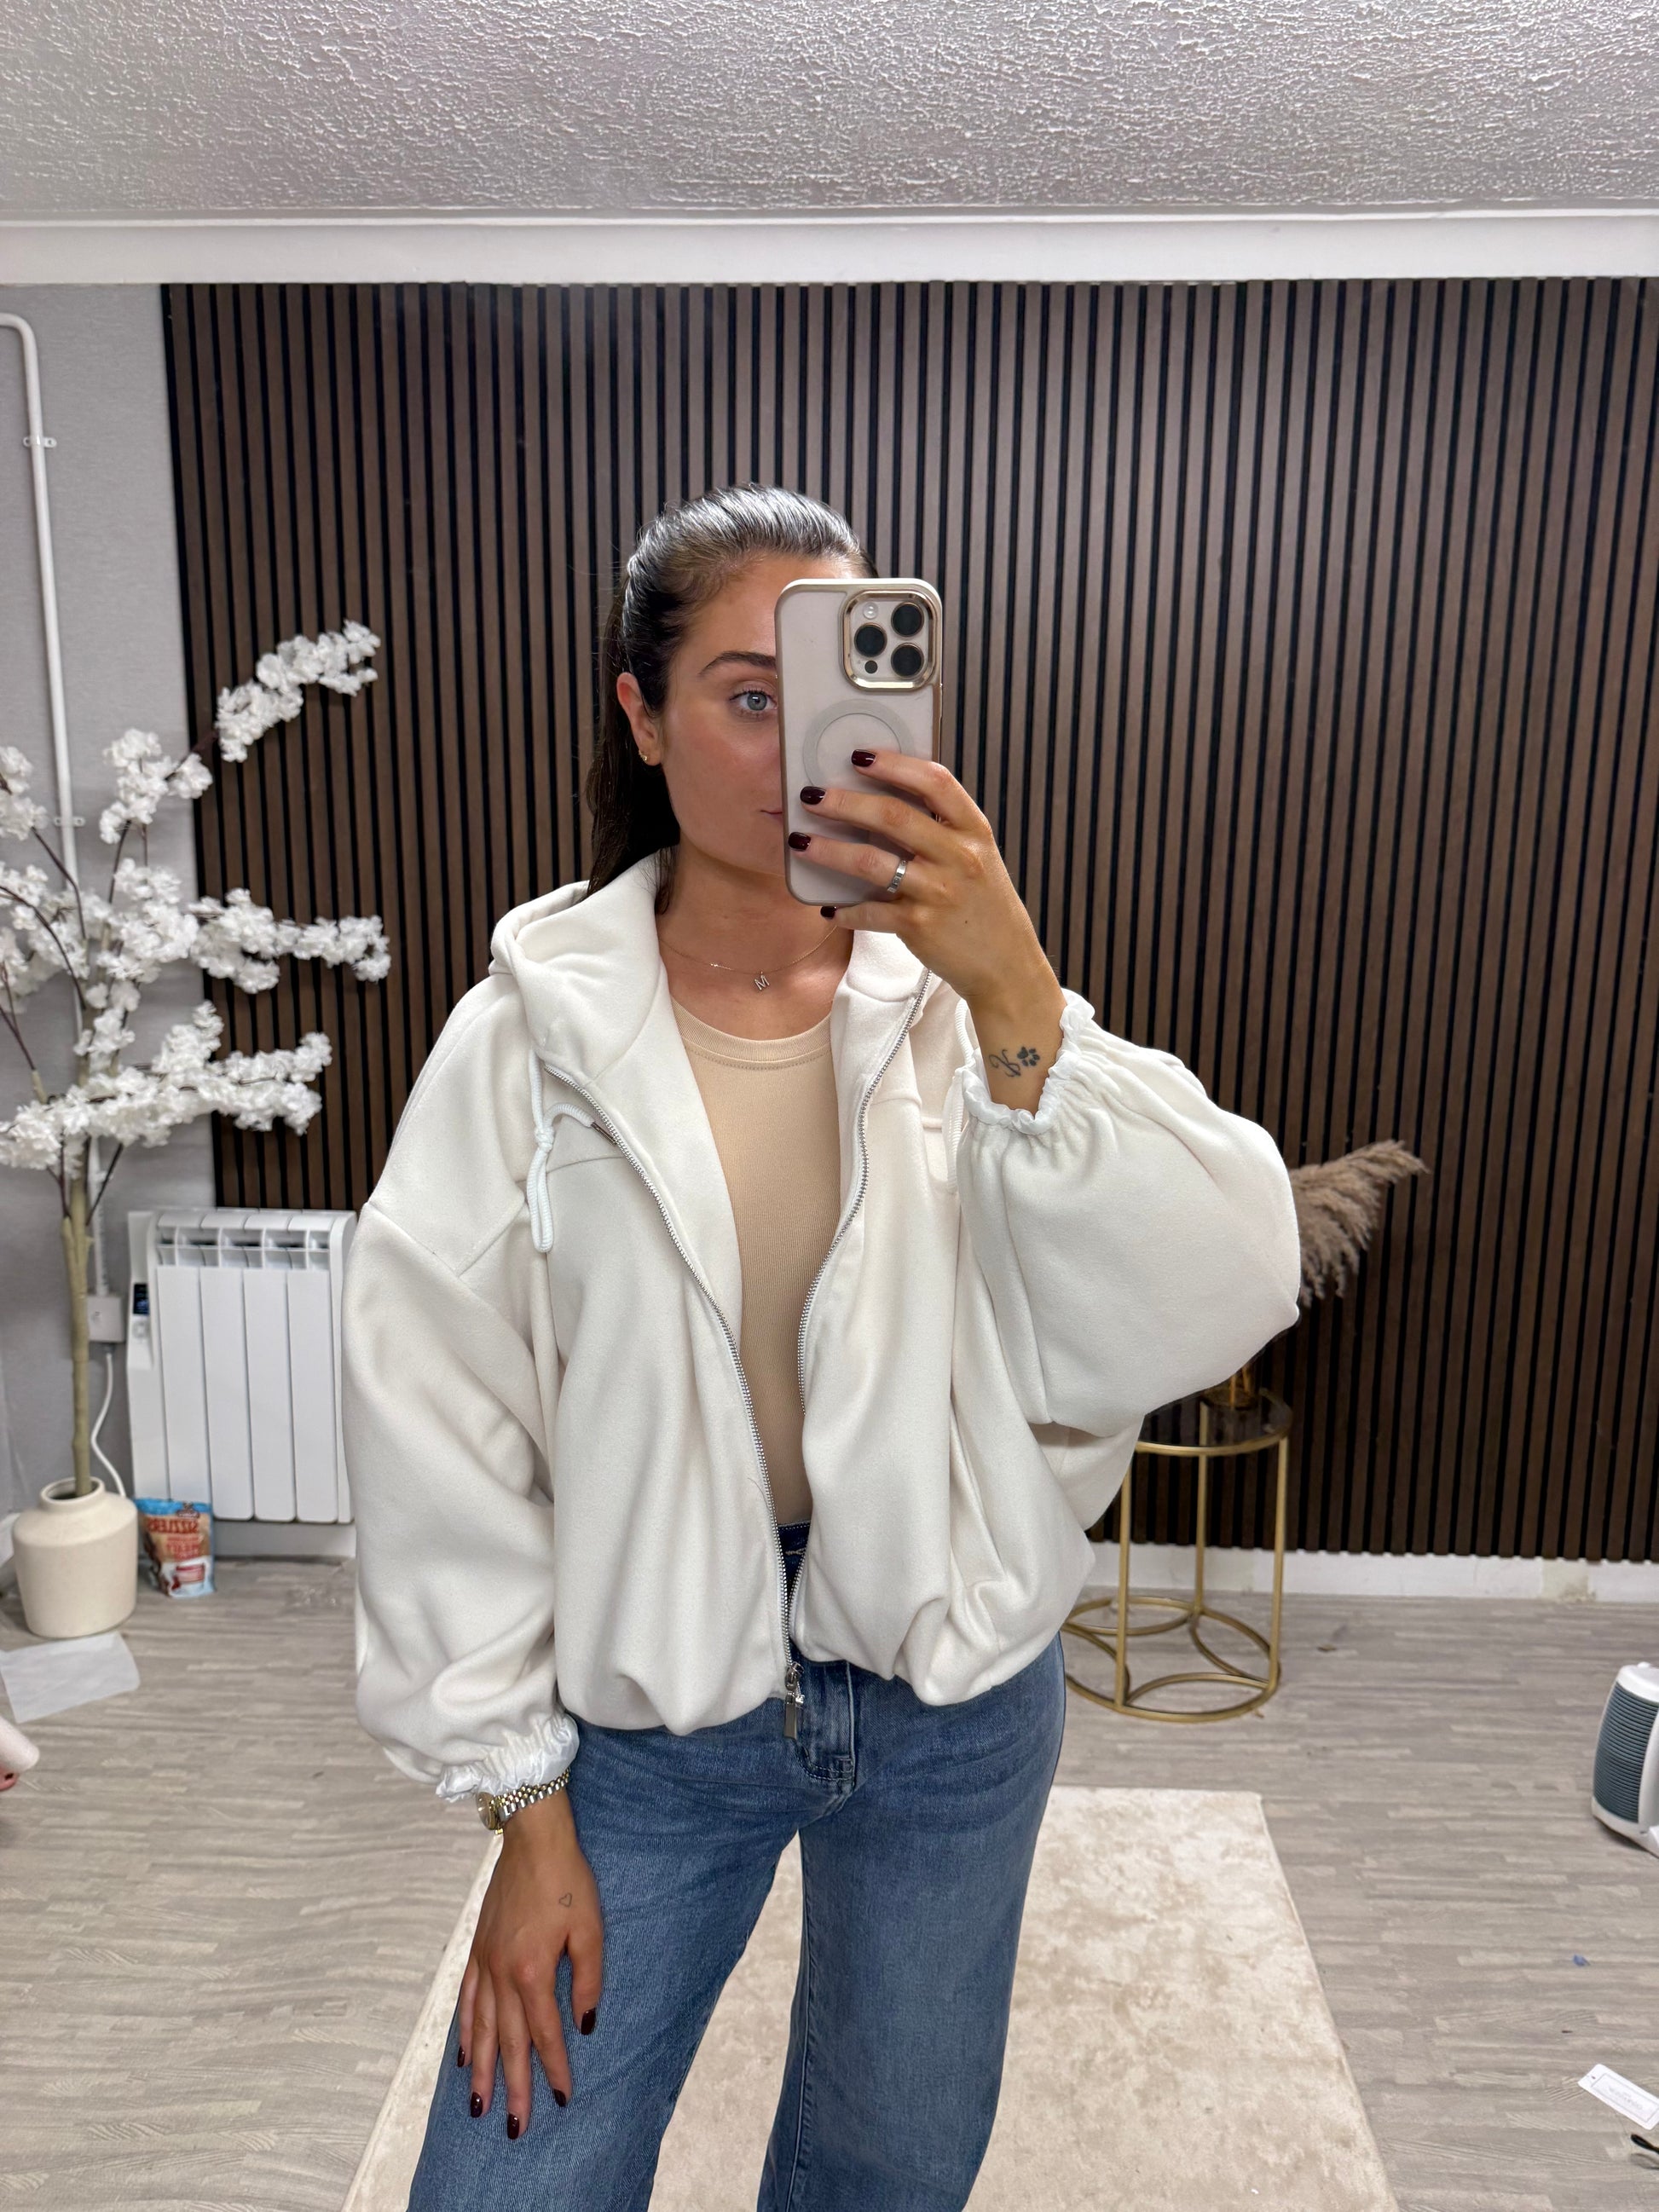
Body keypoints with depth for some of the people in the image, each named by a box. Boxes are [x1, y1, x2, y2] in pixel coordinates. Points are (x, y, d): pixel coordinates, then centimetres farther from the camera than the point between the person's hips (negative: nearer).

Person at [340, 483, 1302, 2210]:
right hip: (649, 1716, -1)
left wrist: (1018, 1002, -33)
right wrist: (523, 1806, -4)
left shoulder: (961, 1004, -10)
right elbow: (440, 1437, -8)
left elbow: (1212, 1314, -21)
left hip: (957, 1697, 2)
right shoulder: (530, 1033, -12)